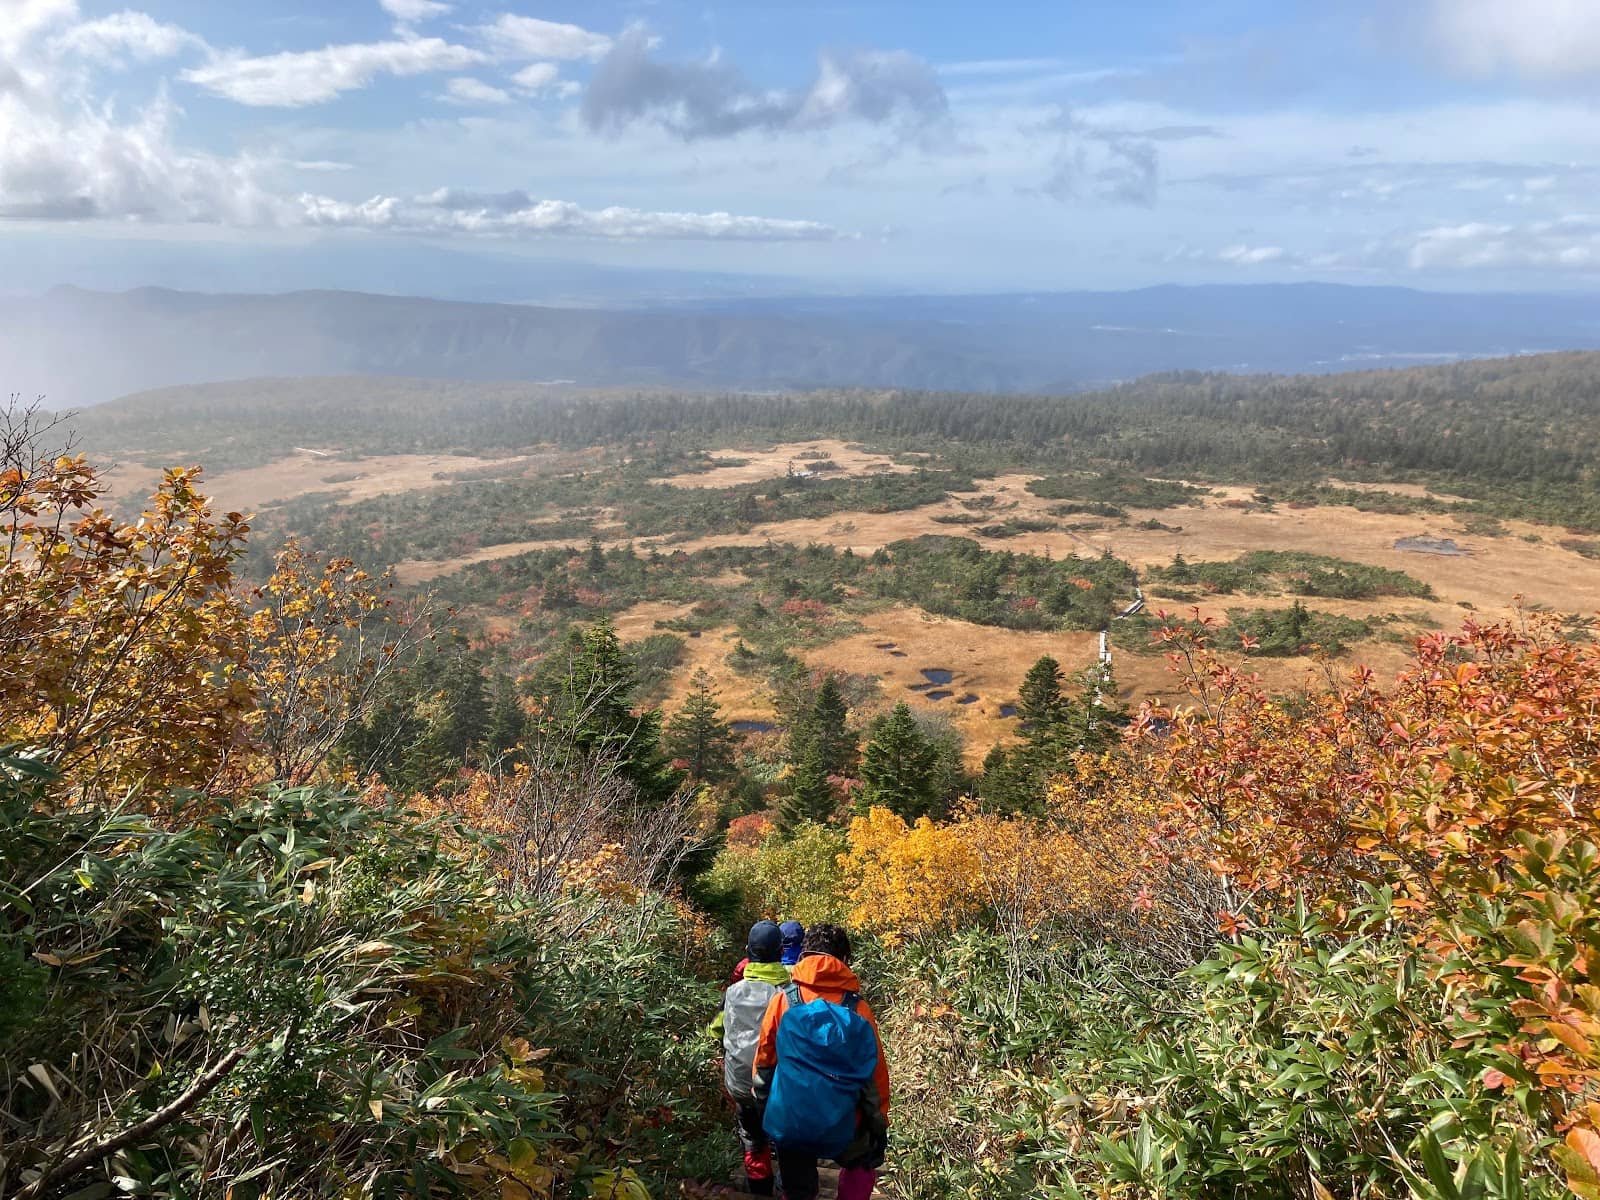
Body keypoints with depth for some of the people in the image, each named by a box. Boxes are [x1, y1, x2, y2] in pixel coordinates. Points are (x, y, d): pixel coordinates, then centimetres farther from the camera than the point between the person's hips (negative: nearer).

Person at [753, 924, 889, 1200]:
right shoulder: (858, 1009, -7)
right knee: (860, 1167, 30)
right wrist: (880, 1124, 8)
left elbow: (764, 1060, 1)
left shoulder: (783, 1000, -6)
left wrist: (762, 1102, 17)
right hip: (842, 1125, 0)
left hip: (790, 1122, 1)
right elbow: (876, 1073, -3)